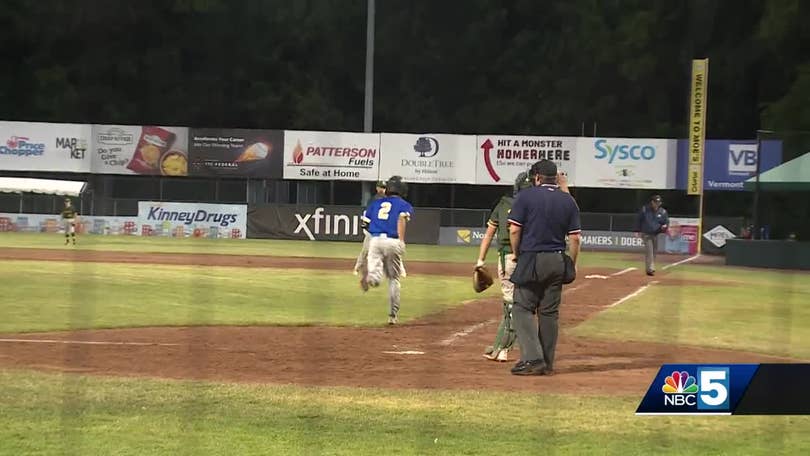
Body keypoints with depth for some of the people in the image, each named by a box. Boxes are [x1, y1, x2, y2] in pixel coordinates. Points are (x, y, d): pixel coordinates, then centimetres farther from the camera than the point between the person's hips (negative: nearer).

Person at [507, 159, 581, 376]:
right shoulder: (569, 201, 7)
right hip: (557, 261, 5)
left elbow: (514, 230, -9)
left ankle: (532, 358, -13)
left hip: (531, 260, -4)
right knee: (550, 313, 9)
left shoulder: (526, 196, -5)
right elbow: (575, 238, 4)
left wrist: (517, 254, 5)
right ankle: (547, 364, 11)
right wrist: (572, 266, 12)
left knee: (522, 309, -1)